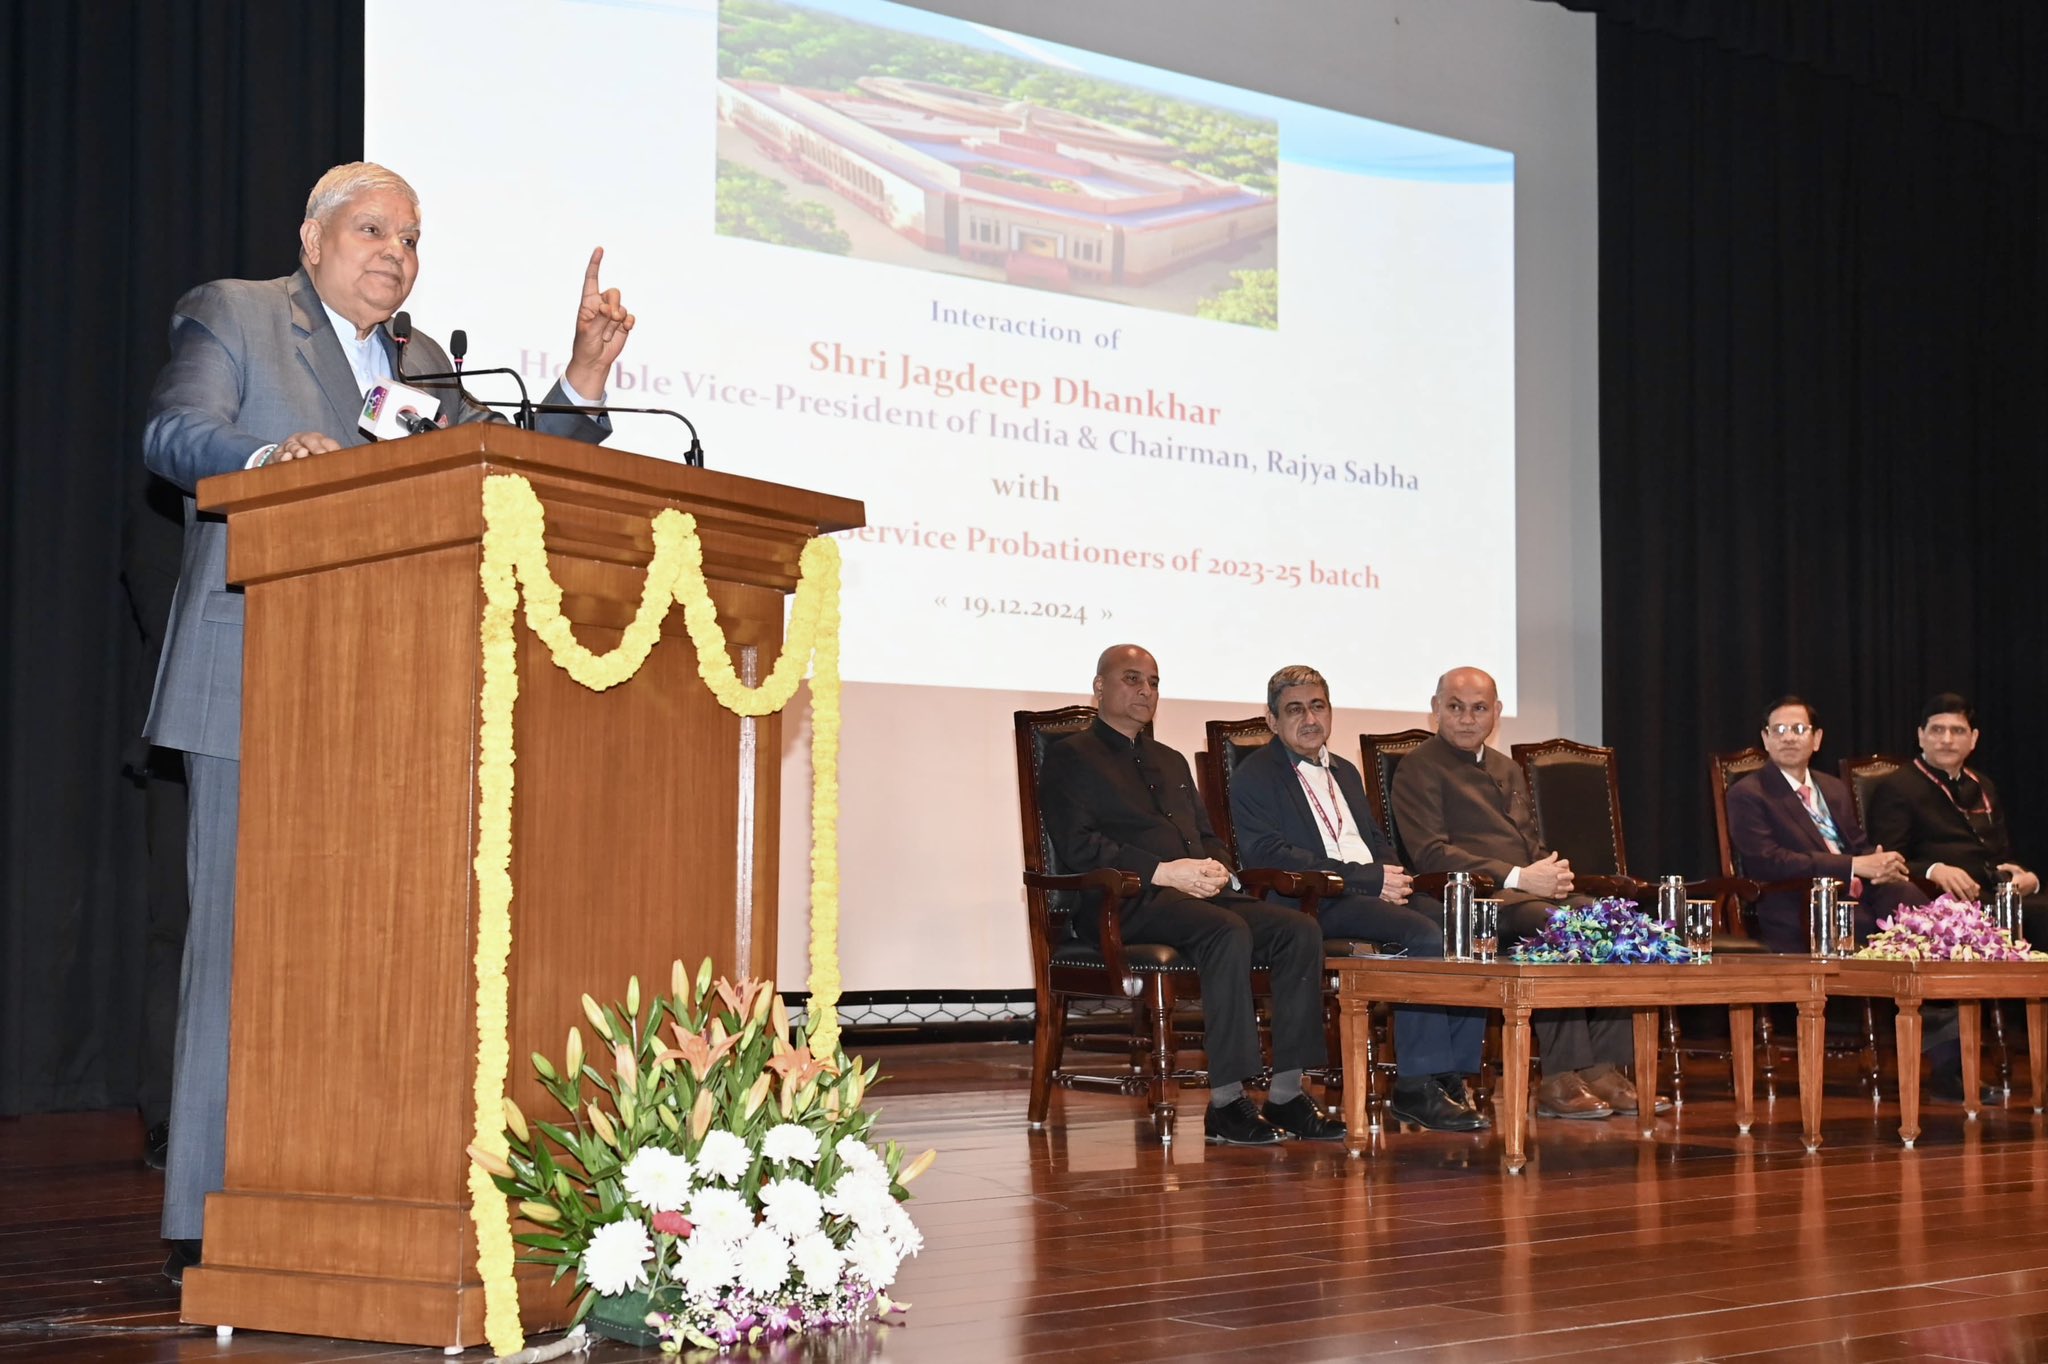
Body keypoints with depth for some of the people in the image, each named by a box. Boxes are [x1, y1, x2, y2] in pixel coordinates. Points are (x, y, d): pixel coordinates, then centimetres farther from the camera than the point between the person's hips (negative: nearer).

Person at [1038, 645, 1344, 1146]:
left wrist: (1215, 867, 2)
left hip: (1200, 894, 7)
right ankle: (1226, 1102, -33)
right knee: (1228, 932, -35)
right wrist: (1164, 872, -15)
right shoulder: (1070, 757, 7)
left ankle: (1287, 1094, -20)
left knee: (1300, 930, -18)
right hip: (1123, 904, -7)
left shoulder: (1171, 761, 30)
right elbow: (1078, 846, -7)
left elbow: (1208, 837, 28)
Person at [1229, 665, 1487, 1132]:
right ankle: (1416, 1087, -27)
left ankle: (1453, 1074, -16)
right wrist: (1369, 878, -15)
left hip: (1378, 892, 7)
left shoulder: (1344, 772, 29)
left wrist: (1394, 877, 0)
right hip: (1316, 904, -7)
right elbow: (1270, 854, -11)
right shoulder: (1255, 776, 3)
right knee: (1426, 937, -31)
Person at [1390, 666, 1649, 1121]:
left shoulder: (1508, 771, 28)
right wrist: (1518, 878, -17)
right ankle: (1561, 1079, -31)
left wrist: (1555, 874, 1)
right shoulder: (1420, 769, 3)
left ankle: (1603, 1069, -23)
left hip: (1533, 892, 7)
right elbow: (1430, 853, -10)